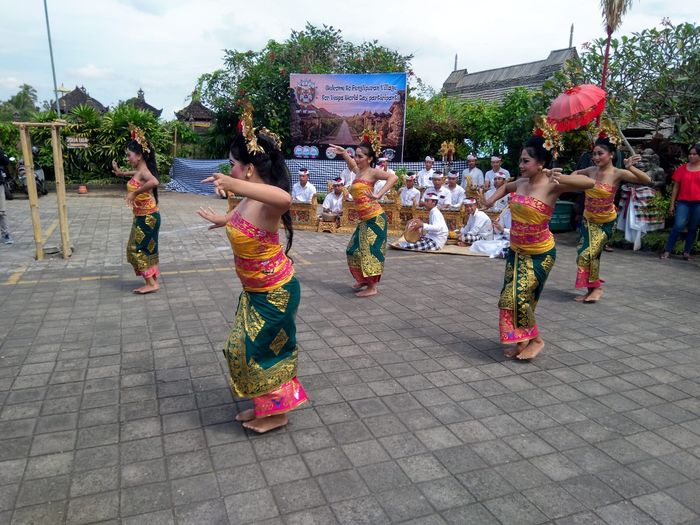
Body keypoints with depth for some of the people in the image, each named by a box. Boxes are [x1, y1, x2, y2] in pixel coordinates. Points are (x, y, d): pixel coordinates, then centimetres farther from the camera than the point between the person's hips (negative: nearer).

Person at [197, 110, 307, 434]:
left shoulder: (266, 202, -27)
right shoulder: (250, 199, 1)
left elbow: (285, 199, -54)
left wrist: (234, 184, -63)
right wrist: (223, 220, 47)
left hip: (274, 292, -9)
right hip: (255, 290, 9)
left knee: (262, 349, 4)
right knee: (247, 347, 18)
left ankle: (277, 412, 25)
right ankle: (263, 406, 35)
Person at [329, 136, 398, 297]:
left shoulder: (373, 172, -9)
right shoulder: (359, 171, 14)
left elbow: (393, 177, -26)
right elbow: (352, 164, 38)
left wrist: (378, 195, -32)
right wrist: (343, 153, 23)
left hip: (375, 217, -9)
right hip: (365, 219, 9)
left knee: (370, 249, -6)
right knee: (355, 249, 14)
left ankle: (372, 287, 1)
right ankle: (363, 279, 29)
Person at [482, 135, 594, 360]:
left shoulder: (551, 185, -17)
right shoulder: (521, 182, 3)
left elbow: (589, 182, -31)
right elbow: (506, 187, 27)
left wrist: (561, 178, -46)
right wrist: (493, 199, 10)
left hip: (540, 254, -7)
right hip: (516, 250, 7)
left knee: (516, 297, -13)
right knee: (509, 297, 10)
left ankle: (535, 339, 11)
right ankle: (522, 342, 28)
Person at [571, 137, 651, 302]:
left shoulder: (617, 174, -17)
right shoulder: (591, 170, -3)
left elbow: (647, 180, -26)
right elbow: (576, 173, 20)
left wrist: (630, 167, -39)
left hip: (606, 221, -5)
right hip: (588, 219, 5)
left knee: (589, 253, -13)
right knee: (584, 253, 8)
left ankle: (596, 287, 10)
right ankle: (592, 289, 25)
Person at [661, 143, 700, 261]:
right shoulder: (682, 168, 7)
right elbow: (676, 186, 9)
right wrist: (672, 204, 6)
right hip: (683, 202, 0)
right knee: (678, 225, -14)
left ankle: (686, 251, 16)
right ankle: (667, 251, -9)